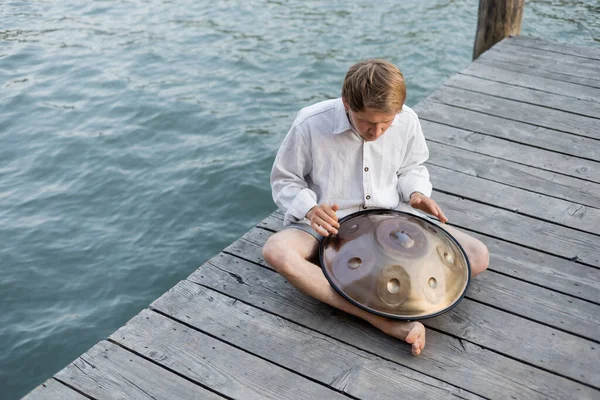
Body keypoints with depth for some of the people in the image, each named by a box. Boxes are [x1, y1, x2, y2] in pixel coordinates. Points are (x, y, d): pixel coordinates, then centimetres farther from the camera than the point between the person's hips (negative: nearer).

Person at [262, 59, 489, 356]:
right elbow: (284, 179, -5)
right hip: (329, 225, -2)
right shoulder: (311, 124, -19)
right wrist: (309, 209, -24)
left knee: (477, 257, -14)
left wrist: (416, 192, -11)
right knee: (276, 251, -37)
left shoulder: (407, 121, -10)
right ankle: (385, 320, -40)